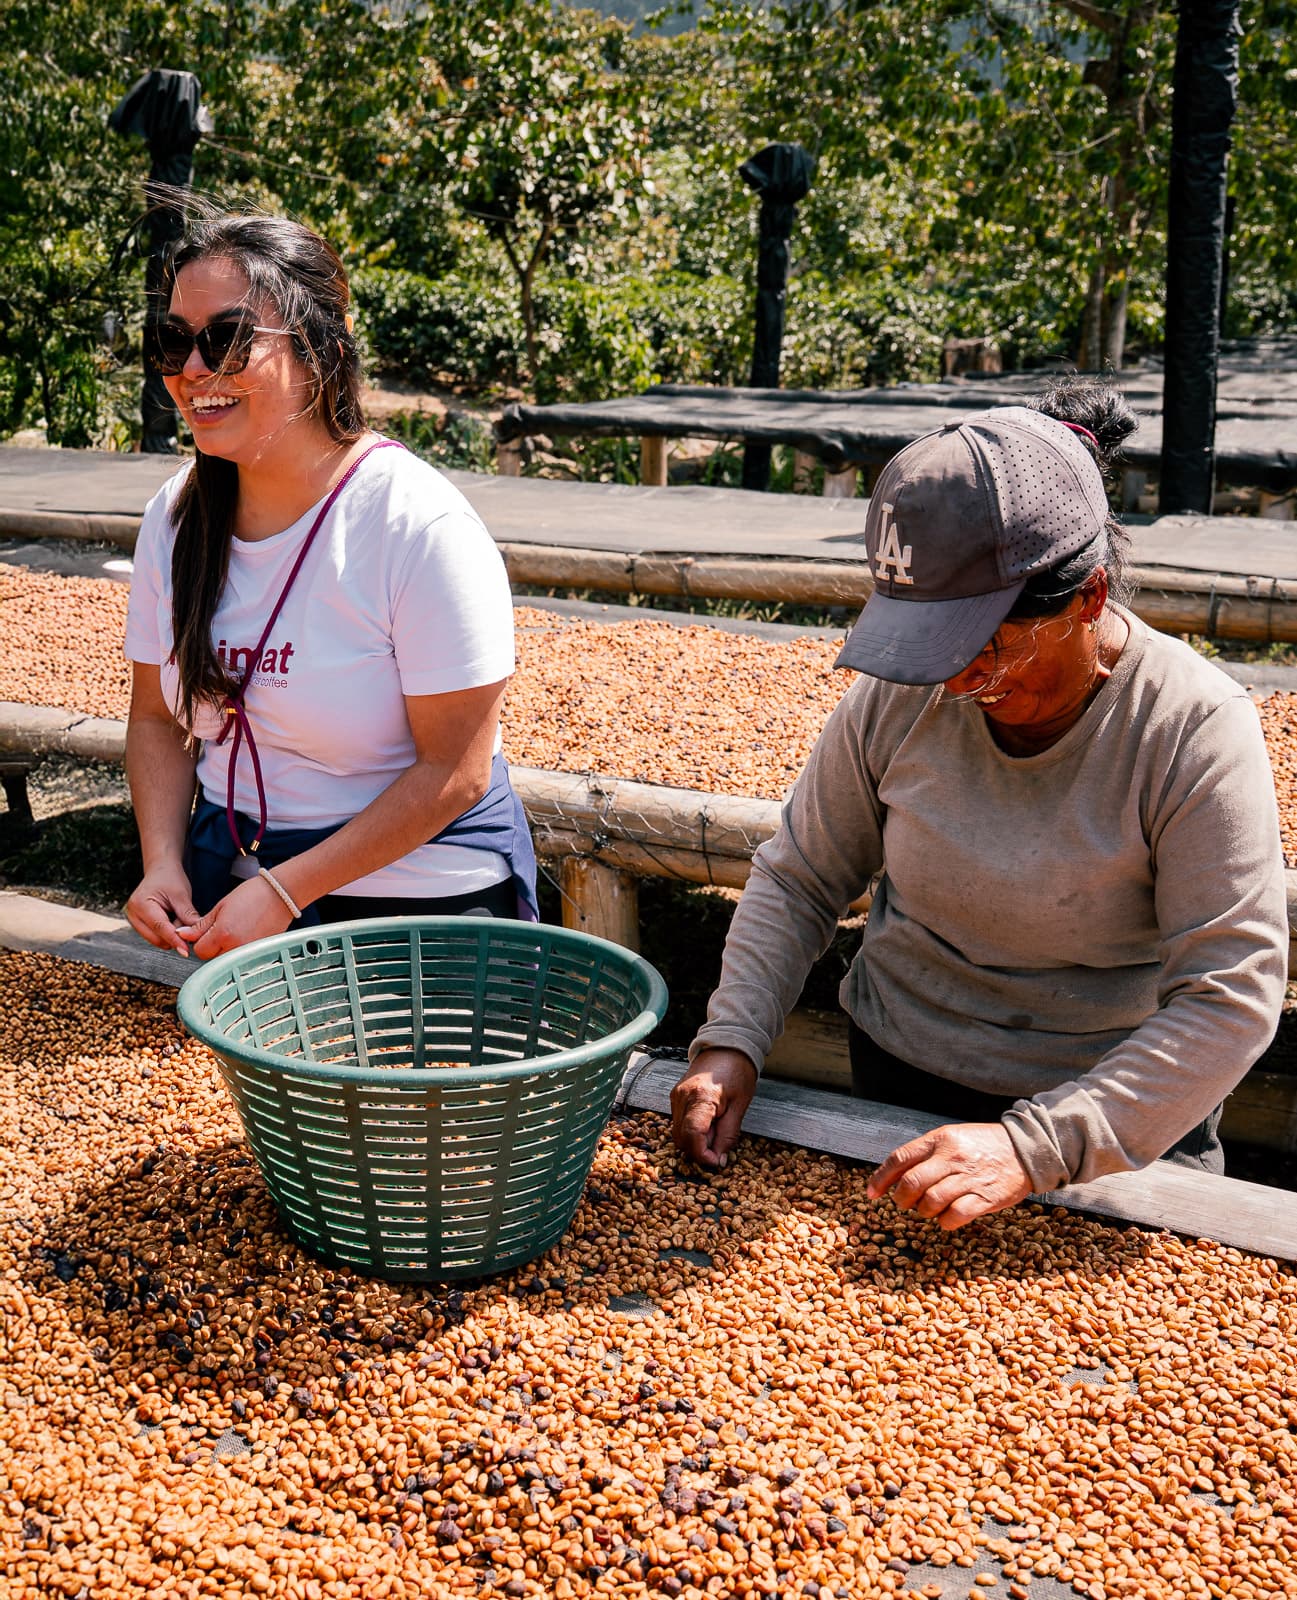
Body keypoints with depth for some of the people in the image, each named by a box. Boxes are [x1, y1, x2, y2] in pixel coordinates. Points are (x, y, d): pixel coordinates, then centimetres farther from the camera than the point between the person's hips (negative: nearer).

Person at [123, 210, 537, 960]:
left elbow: (453, 772, -19)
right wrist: (163, 863, -8)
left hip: (411, 890, -5)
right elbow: (157, 716, 8)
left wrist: (284, 892, -19)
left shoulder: (423, 526, -20)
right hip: (228, 882, 5)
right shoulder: (177, 514, -1)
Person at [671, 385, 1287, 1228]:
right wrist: (731, 1041, -10)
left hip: (1119, 1118, -2)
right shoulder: (898, 696, -8)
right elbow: (797, 881, 4)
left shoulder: (1196, 732, -18)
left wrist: (1034, 1147, -29)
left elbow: (1231, 1003, -21)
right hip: (897, 1081, 2)